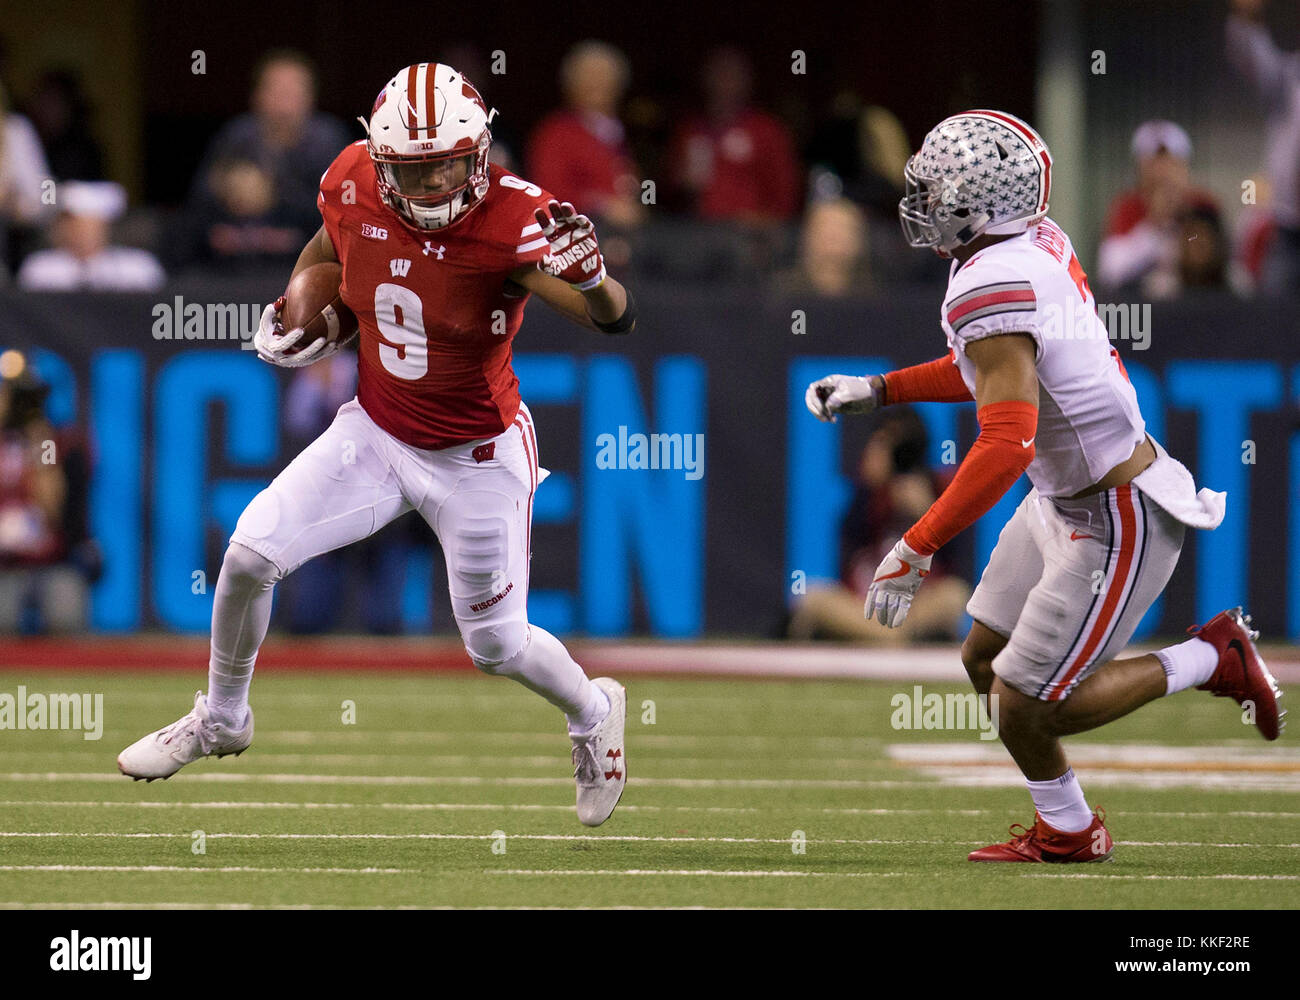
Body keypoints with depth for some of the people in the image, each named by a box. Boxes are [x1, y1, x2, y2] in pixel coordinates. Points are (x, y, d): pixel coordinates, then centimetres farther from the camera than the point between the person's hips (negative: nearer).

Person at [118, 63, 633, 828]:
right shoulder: (356, 188, -14)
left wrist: (590, 280, -59)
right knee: (249, 556, -5)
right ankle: (221, 719, 21)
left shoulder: (510, 222, -28)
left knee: (495, 644, 7)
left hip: (478, 457, -4)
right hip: (375, 434, 4)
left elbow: (616, 319, -38)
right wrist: (293, 316, -3)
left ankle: (594, 714, 41)